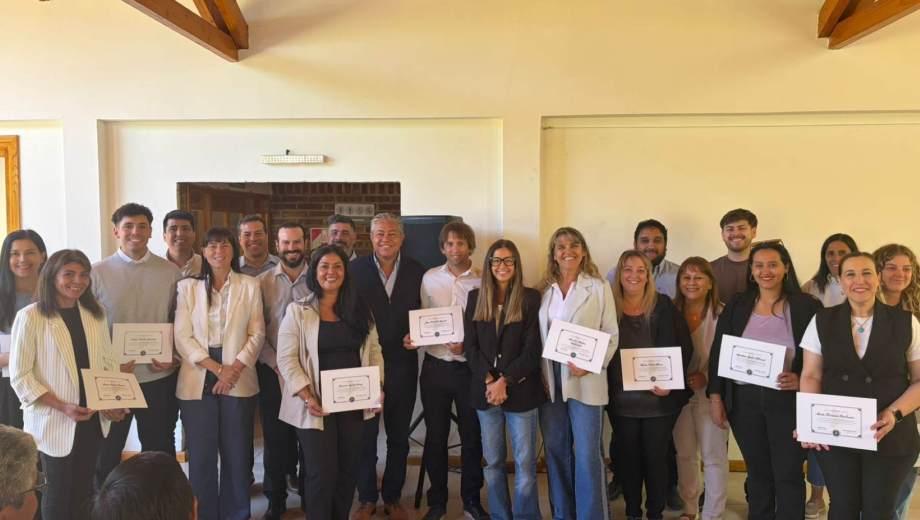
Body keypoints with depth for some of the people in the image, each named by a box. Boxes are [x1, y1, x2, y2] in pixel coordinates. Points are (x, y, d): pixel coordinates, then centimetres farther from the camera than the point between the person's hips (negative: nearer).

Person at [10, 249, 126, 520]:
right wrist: (62, 407, -21)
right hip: (54, 421, -4)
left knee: (84, 487, 16)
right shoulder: (31, 317, -11)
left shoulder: (95, 313, 5)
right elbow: (20, 376, -12)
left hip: (93, 419, 4)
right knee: (59, 489, 10)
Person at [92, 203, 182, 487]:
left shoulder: (171, 272, 1)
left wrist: (173, 356, -8)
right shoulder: (98, 272, -2)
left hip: (159, 377, 1)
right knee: (106, 452, 13)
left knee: (159, 451, 14)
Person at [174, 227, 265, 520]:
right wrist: (217, 368, -10)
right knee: (201, 453, 3)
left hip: (239, 380, 0)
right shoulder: (187, 287, 5)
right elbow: (182, 337, -1)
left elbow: (257, 334, 2)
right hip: (198, 380, 0)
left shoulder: (250, 286, 5)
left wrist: (234, 369, -11)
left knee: (237, 452, 4)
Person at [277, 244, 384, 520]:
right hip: (316, 404, -4)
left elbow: (373, 350, 10)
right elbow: (286, 358, -8)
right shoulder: (298, 311, -3)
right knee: (322, 473, -1)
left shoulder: (359, 310, 8)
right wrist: (307, 397, -17)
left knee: (349, 469, 11)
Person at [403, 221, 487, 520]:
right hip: (435, 367, 2)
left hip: (469, 367, -1)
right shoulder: (430, 278, 3)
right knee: (435, 436, 10)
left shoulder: (483, 281, -4)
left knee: (472, 436, 11)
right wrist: (413, 338, -11)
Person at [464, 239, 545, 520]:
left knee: (525, 462, 2)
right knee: (492, 462, 12)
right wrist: (489, 381, -9)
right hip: (485, 389, 3)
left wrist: (505, 381, -14)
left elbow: (533, 348, -7)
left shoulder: (530, 298, -2)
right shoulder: (475, 297, 7)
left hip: (520, 389, -3)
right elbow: (470, 345, 3)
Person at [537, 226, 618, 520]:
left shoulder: (599, 287, 1)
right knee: (556, 450, 11)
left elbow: (611, 335, -1)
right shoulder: (544, 289, 9)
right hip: (549, 380, 3)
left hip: (585, 380, -3)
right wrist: (538, 375, -2)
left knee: (587, 455, -2)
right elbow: (536, 335, 9)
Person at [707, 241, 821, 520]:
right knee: (757, 473, 15)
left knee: (788, 475, 3)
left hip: (788, 400, -2)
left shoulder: (807, 306, -4)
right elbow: (718, 353, 4)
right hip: (744, 400, 3)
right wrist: (715, 397, 0)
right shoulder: (736, 305, 3)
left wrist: (800, 380, -18)